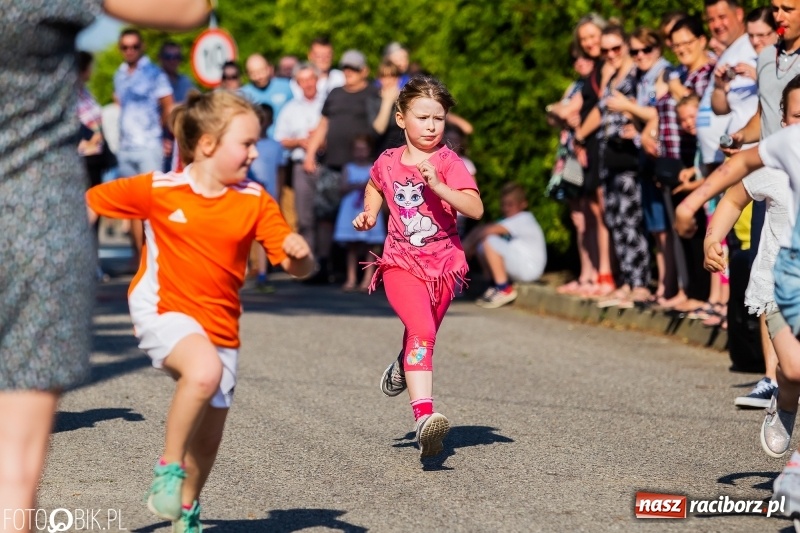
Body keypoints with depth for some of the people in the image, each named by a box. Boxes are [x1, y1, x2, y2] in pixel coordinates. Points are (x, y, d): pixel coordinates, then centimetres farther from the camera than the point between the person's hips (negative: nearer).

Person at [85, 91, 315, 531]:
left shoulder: (255, 201, -3)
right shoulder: (157, 189, -9)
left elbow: (296, 267, -4)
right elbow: (91, 202, 3)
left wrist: (300, 254, -26)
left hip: (220, 327, 4)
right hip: (163, 310, -4)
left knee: (207, 441, 11)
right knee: (204, 370, -37)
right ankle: (168, 467, -18)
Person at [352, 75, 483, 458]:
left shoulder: (447, 162, -8)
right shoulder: (387, 163, 2)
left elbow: (475, 209, -21)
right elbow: (375, 187, 27)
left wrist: (438, 185, -32)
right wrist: (369, 214, 9)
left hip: (443, 265, 1)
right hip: (401, 264, -1)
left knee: (422, 335, 16)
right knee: (422, 332, -24)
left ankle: (403, 368, 54)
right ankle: (424, 418, -37)